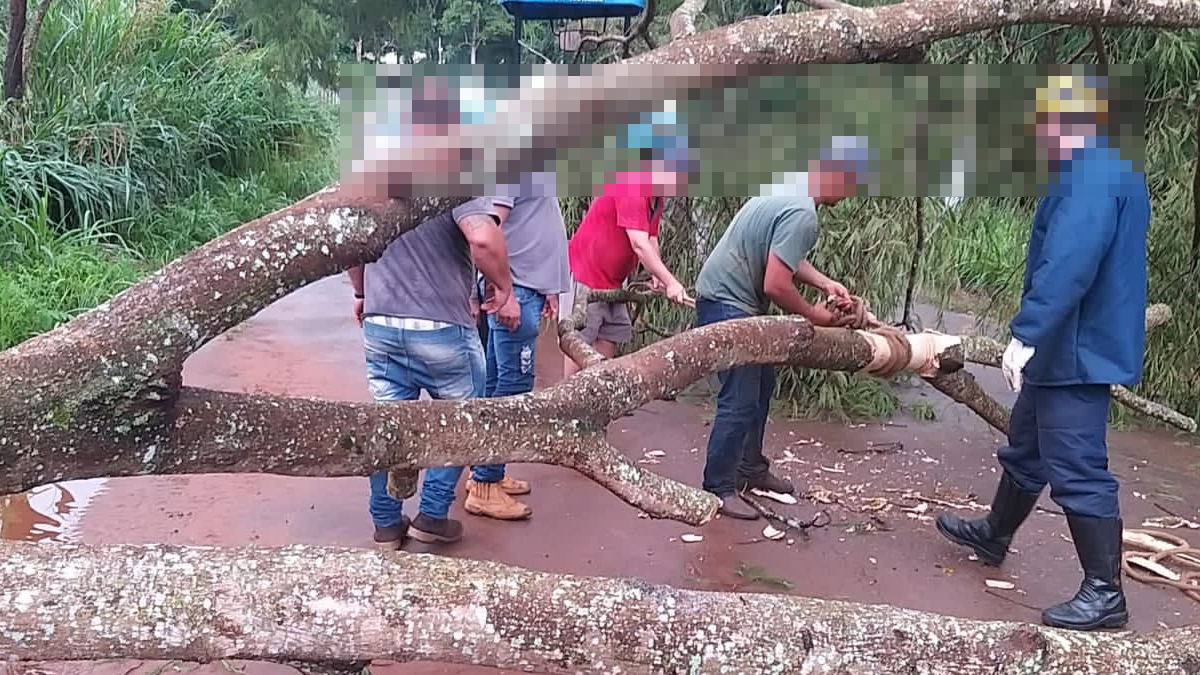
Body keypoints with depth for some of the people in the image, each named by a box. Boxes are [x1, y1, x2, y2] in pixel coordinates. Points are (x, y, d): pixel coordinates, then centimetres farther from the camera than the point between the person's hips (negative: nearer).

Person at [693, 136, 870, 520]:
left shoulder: (792, 187, 6)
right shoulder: (802, 213, -26)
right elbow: (776, 286, -27)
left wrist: (826, 284, 6)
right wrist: (814, 314, -10)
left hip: (735, 300, 11)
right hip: (726, 305, -11)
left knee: (760, 385, 19)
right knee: (740, 400, -8)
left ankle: (751, 468, 32)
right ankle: (718, 489, 2)